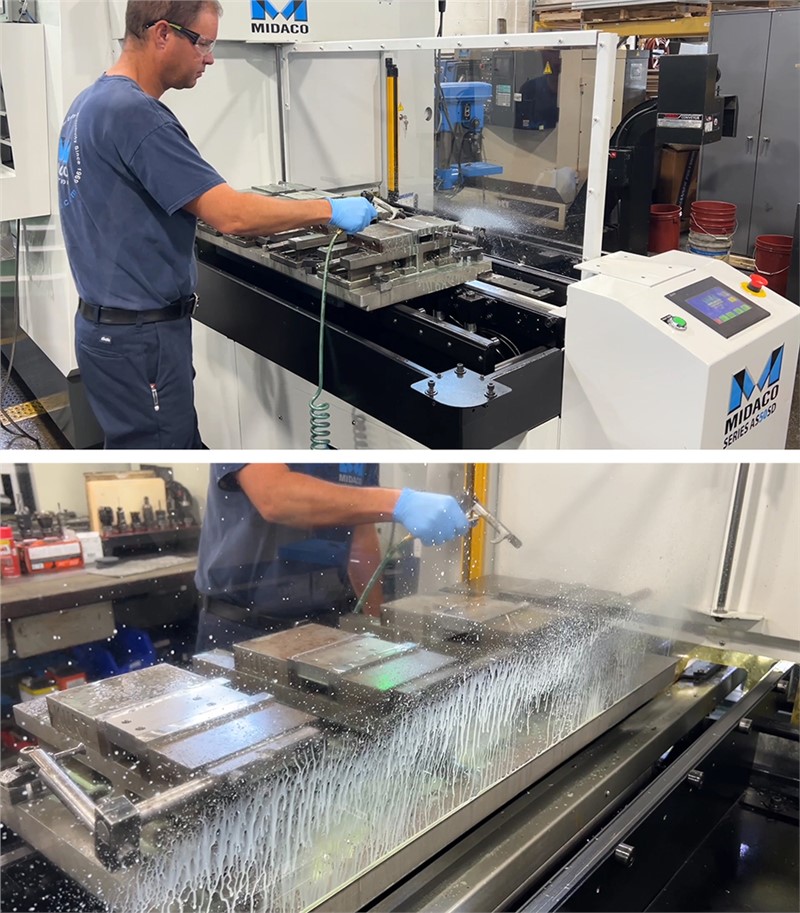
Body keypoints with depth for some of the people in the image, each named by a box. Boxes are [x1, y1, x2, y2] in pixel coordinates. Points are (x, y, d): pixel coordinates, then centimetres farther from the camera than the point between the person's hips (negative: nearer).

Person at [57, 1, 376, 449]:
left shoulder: (91, 102, 10)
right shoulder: (135, 113, -22)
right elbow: (231, 215, -26)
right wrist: (330, 210, -16)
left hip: (110, 323, 10)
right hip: (140, 338, -10)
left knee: (184, 447, 19)